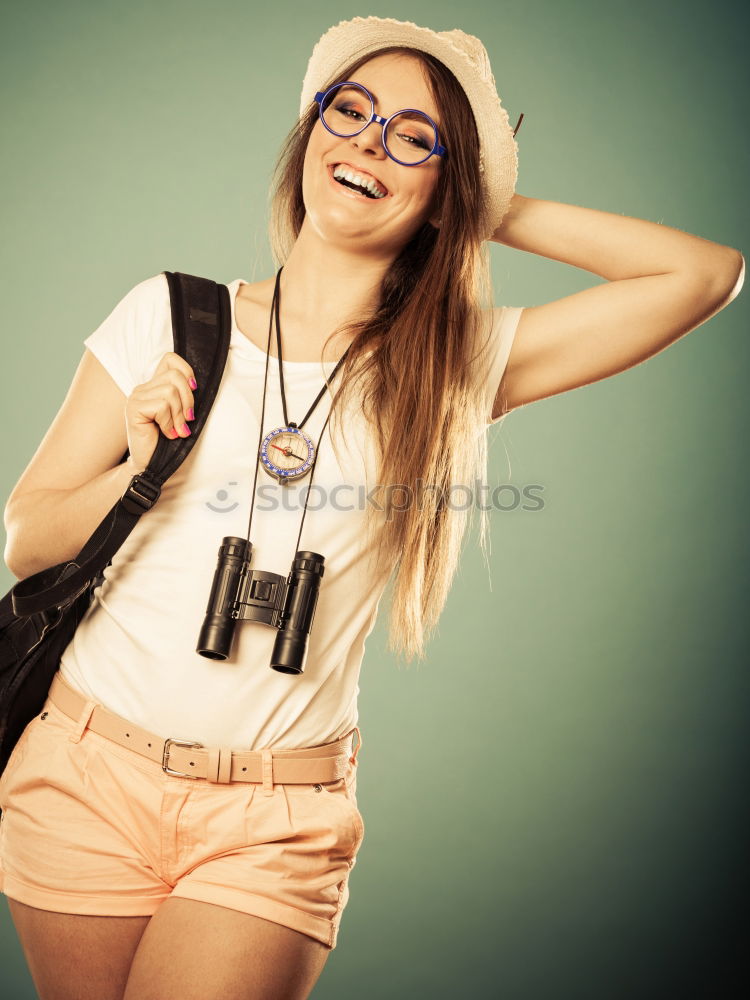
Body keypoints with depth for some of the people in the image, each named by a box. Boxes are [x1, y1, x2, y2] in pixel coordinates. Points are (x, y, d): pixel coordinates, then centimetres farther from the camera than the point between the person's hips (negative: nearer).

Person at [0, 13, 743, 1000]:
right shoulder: (170, 316, 1)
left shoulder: (458, 365, 0)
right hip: (88, 774, 2)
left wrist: (496, 212, 0)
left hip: (276, 825, -1)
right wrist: (136, 469, -14)